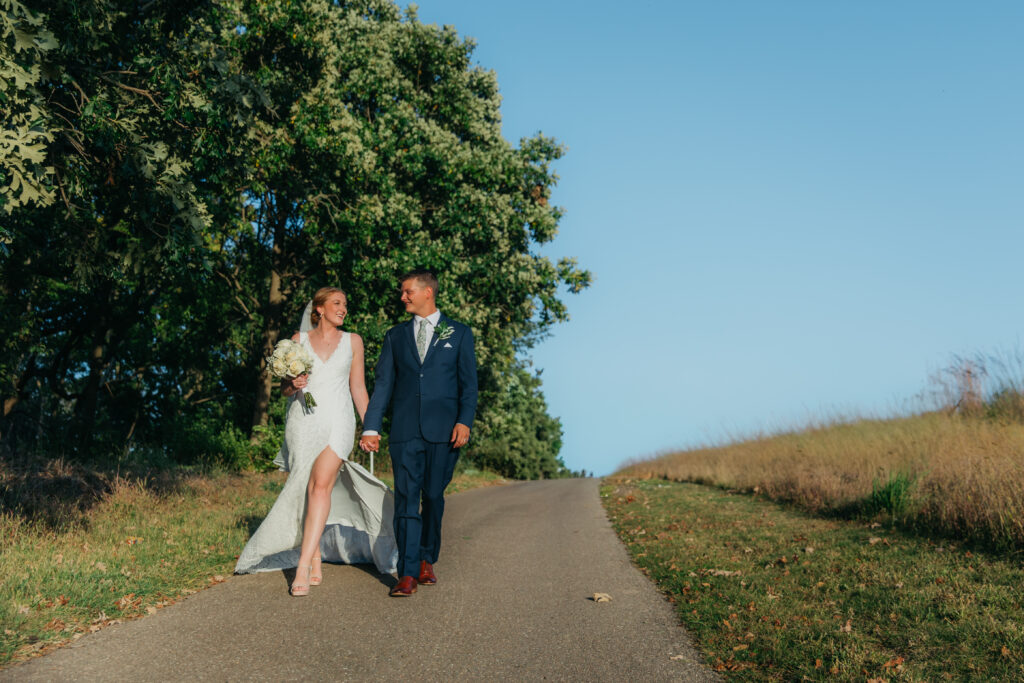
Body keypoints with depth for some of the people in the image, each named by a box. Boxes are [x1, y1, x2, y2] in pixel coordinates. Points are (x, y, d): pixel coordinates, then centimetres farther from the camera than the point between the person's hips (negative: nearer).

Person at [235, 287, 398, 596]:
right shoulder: (299, 339, 9)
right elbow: (284, 388, 12)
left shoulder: (352, 341, 10)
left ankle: (303, 566, -21)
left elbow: (358, 388, 12)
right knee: (305, 491, 2)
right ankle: (317, 566, 12)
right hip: (303, 423, 1)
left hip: (337, 422, -1)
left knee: (321, 486, -19)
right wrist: (293, 384, -11)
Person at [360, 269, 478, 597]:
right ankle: (408, 574, -2)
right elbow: (383, 384, 10)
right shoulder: (395, 336, 14)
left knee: (433, 497, 5)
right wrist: (371, 428, 1)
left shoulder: (459, 333, 9)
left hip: (443, 431, -1)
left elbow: (468, 383, 4)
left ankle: (427, 560, 24)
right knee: (406, 499, -4)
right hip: (405, 430, 1)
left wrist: (464, 421, -10)